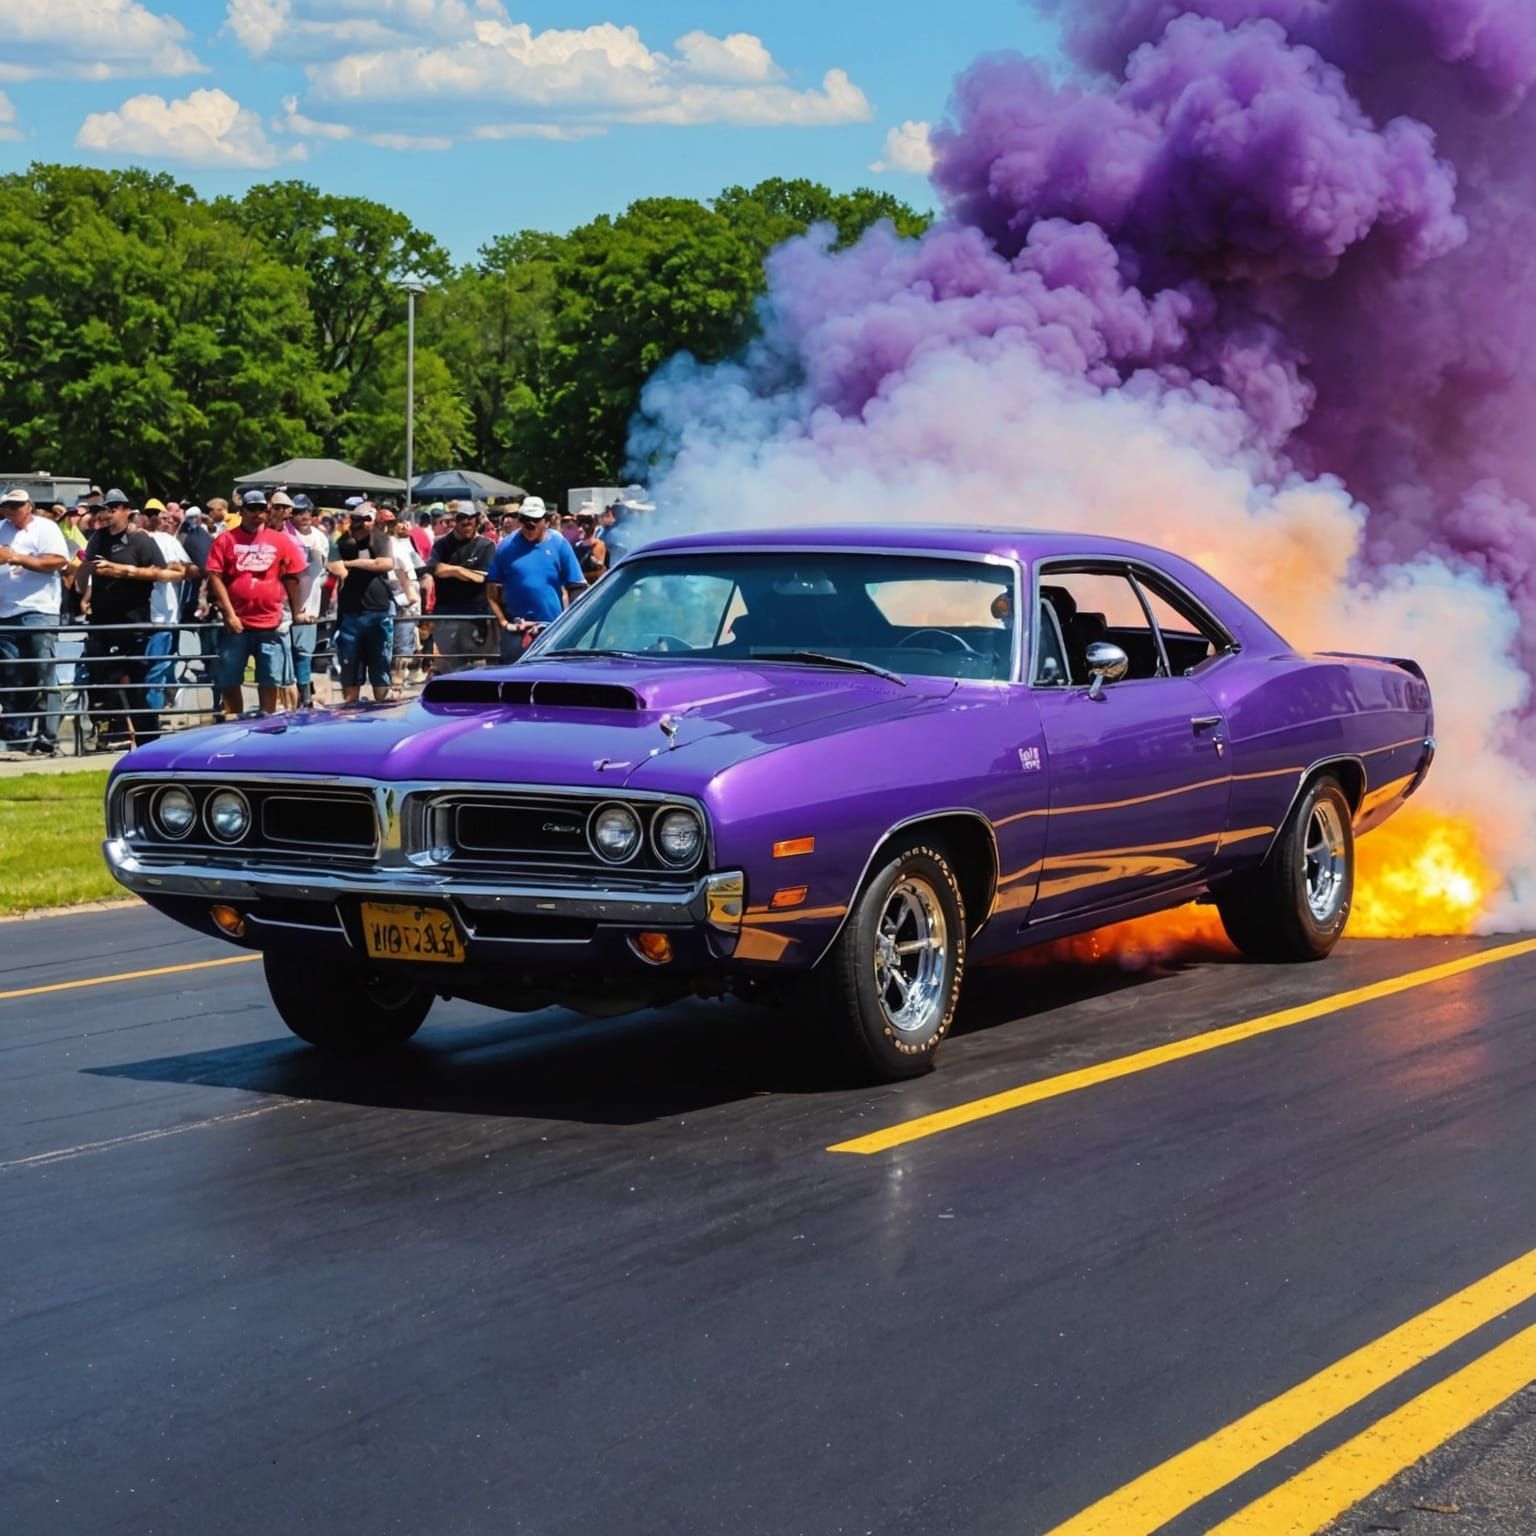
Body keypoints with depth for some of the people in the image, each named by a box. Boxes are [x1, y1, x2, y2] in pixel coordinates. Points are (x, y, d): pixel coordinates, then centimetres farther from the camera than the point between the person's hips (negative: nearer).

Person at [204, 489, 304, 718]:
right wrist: (229, 614, -10)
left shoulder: (280, 541, 5)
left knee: (270, 680, 7)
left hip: (270, 624, 1)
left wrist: (296, 612, 10)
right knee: (230, 680, 5)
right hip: (236, 623, -1)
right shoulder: (226, 540, 0)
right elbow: (215, 577, -4)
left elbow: (292, 578, 10)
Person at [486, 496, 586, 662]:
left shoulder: (559, 545, 2)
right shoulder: (506, 547, 2)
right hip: (516, 630, 0)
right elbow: (492, 591, 4)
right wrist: (503, 622, -4)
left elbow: (574, 588, 3)